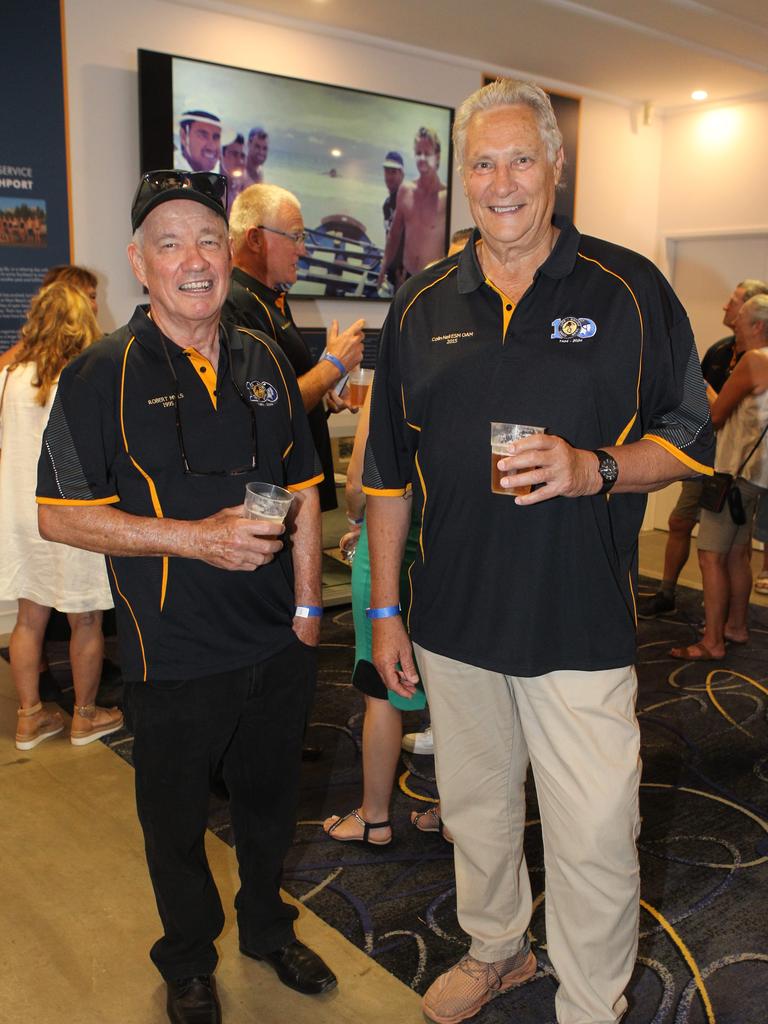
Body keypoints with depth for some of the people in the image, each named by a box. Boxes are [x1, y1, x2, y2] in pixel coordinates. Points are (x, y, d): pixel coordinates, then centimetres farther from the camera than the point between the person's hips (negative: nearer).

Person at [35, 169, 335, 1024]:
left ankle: (268, 928, 48)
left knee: (270, 798, 21)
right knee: (176, 818, 15)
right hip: (173, 657, -4)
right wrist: (195, 538, -22)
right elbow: (59, 515, -13)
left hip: (277, 644, 4)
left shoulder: (264, 363, 4)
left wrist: (306, 602, 5)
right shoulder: (101, 375, -11)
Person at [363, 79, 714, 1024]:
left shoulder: (629, 290, -2)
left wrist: (595, 469, -20)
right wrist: (383, 609, 7)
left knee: (595, 839, 5)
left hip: (582, 623, -3)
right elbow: (388, 473, 9)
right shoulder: (422, 307, 6)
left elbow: (690, 441, 0)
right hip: (453, 619, 3)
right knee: (475, 812, 19)